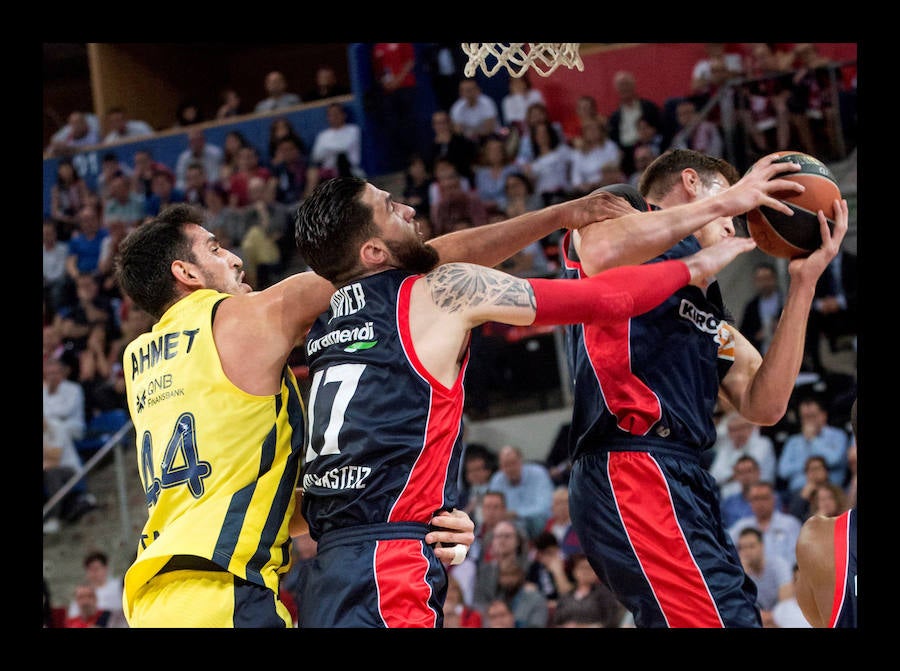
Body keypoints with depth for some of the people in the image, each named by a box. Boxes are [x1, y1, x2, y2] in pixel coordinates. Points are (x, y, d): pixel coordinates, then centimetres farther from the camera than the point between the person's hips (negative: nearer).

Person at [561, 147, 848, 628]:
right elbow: (601, 252, -17)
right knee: (723, 619, -22)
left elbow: (764, 404, 18)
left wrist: (803, 285, 15)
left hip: (686, 481, 9)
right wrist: (724, 202, -9)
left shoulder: (705, 300, 31)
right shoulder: (620, 206, 11)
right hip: (631, 470, -9)